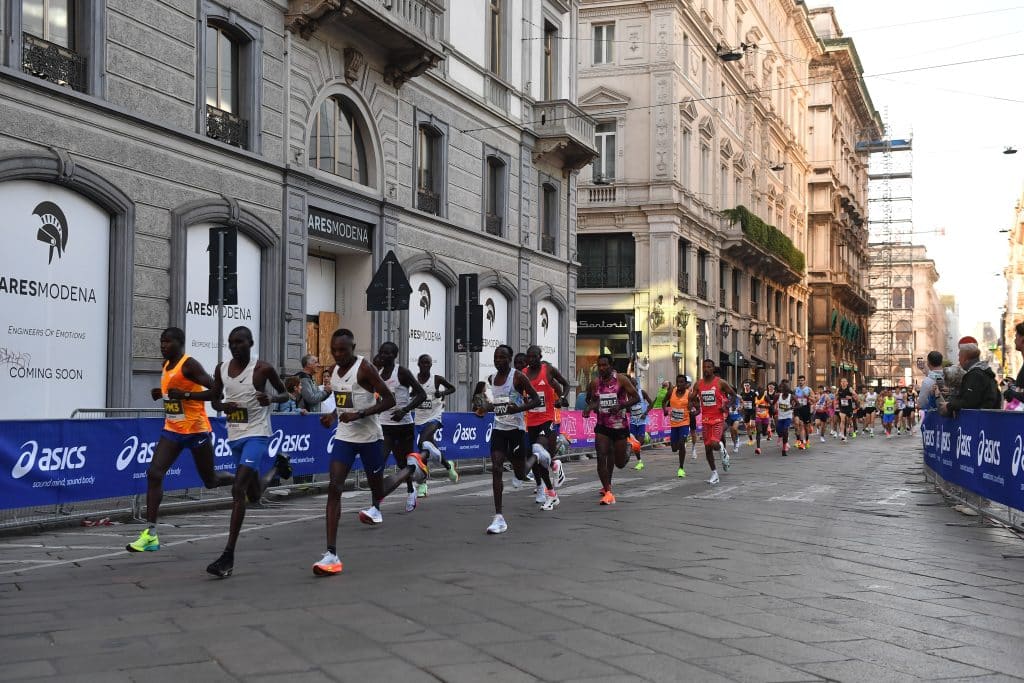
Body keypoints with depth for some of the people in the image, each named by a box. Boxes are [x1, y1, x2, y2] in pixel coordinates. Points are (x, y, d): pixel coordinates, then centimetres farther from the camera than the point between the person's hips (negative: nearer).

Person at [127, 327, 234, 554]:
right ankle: (150, 535, -10)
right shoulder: (166, 365, 9)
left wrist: (185, 395, -27)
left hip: (196, 430, -7)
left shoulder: (189, 365, -16)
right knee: (154, 473, -11)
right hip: (173, 430, 7)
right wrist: (162, 393, 7)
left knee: (210, 481, 7)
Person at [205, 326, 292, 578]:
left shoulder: (263, 368, -10)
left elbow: (285, 393, 2)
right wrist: (224, 406, -9)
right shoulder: (221, 369, 3)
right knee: (254, 494, 19)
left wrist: (271, 398, -20)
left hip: (257, 434, -6)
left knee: (238, 490, -20)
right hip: (234, 436, 6)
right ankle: (276, 466, 53)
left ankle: (228, 556, -19)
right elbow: (215, 400, 15)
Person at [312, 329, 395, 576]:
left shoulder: (365, 368, -14)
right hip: (344, 436, 5)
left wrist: (359, 415, -24)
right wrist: (333, 415, 5)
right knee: (334, 488, -12)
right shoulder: (334, 371, 7)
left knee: (378, 491, 6)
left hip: (369, 437, -5)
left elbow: (389, 400, -16)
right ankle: (331, 555, -16)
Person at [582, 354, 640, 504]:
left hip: (620, 425, -2)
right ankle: (608, 492, -6)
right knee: (601, 457, -12)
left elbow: (636, 398, -8)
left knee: (620, 462, 6)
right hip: (602, 425, 2)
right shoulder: (595, 382, 2)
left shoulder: (621, 379, -9)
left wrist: (621, 406, -22)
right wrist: (589, 408, -8)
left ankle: (626, 454, 44)